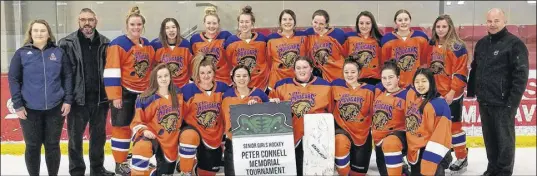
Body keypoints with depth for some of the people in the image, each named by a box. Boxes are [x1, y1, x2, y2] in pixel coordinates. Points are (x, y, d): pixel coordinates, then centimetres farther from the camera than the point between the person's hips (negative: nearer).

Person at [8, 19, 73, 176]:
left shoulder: (59, 52, 2)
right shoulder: (21, 53, -1)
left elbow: (68, 76, 3)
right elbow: (13, 79, -1)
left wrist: (68, 100, -4)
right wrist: (17, 105, -6)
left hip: (55, 108, 1)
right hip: (30, 109, 0)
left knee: (53, 145, 10)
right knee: (32, 146, 9)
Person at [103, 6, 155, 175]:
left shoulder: (148, 45, 9)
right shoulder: (118, 44, -13)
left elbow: (152, 69, 19)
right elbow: (111, 71, -16)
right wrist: (115, 95, -19)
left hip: (143, 93, 7)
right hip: (124, 92, -7)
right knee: (122, 127, 0)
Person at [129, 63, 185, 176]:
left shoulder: (178, 95, 2)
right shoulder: (147, 99, -12)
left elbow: (181, 117, 16)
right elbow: (137, 122, -5)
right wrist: (144, 131, -24)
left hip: (171, 141, 4)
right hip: (153, 136, -4)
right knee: (142, 147, -38)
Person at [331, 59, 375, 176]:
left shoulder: (368, 89, -5)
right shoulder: (336, 85, -4)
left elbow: (373, 113, 0)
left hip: (362, 133, 1)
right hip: (342, 129, -1)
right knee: (340, 142, -37)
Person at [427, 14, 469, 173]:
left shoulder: (457, 46, -11)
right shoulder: (431, 46, 8)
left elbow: (461, 72, -14)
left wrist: (452, 91, -17)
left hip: (452, 93, -6)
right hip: (435, 92, 6)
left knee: (454, 124, 1)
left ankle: (462, 158, 14)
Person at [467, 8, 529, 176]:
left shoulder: (515, 44, -10)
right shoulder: (481, 43, 11)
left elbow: (521, 75, -14)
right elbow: (474, 69, 20)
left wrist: (512, 102, -17)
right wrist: (471, 90, 15)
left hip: (503, 103, -6)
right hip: (484, 101, 6)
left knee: (504, 139, 4)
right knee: (489, 138, 16)